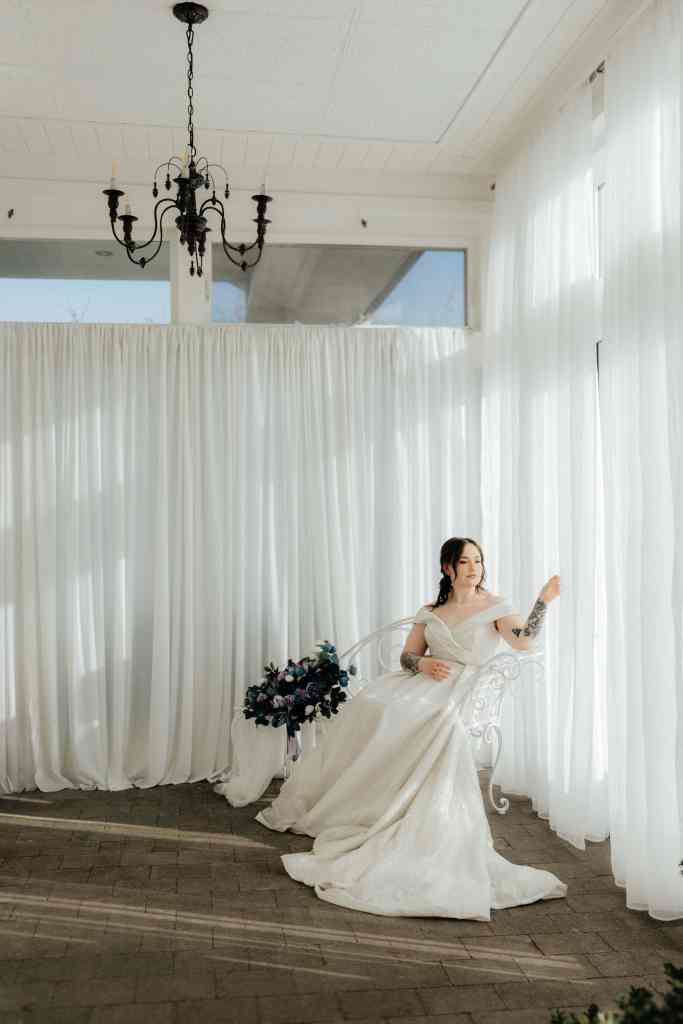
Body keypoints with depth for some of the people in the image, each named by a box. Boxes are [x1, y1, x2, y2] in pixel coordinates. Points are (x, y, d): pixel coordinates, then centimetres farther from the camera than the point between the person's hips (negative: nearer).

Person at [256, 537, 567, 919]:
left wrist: (544, 600, -23)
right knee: (372, 706, -16)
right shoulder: (430, 611, 15)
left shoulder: (496, 607, 3)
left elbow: (525, 641, -14)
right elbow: (407, 656, 14)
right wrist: (423, 663, -7)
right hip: (417, 685, 4)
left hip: (450, 701, -4)